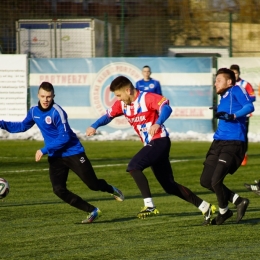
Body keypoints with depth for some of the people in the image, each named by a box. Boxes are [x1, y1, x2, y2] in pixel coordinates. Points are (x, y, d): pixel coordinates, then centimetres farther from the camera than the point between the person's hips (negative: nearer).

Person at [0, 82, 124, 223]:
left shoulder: (57, 112, -21)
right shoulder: (34, 111, 1)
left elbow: (64, 137, -22)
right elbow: (23, 126, 19)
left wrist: (44, 150, -23)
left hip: (72, 152, -6)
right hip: (55, 157, 6)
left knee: (93, 185, 1)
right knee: (59, 190, -10)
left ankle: (111, 190, 37)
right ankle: (92, 211, 2)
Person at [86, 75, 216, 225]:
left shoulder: (147, 98, -15)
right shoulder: (122, 104, 8)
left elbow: (166, 107, -28)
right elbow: (109, 116, 16)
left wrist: (158, 123, -46)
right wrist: (94, 126, -3)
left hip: (160, 141, -9)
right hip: (151, 145, 9)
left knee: (133, 166, -24)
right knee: (169, 186, 9)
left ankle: (149, 206, -26)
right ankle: (205, 207, 16)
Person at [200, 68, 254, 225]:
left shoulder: (236, 91, -5)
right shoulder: (223, 98, 20)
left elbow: (249, 107, -21)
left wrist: (232, 116, -30)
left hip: (234, 143, -9)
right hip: (219, 142, 9)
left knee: (216, 180, -15)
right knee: (206, 180, 6)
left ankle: (223, 211, 11)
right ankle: (239, 201, 18)